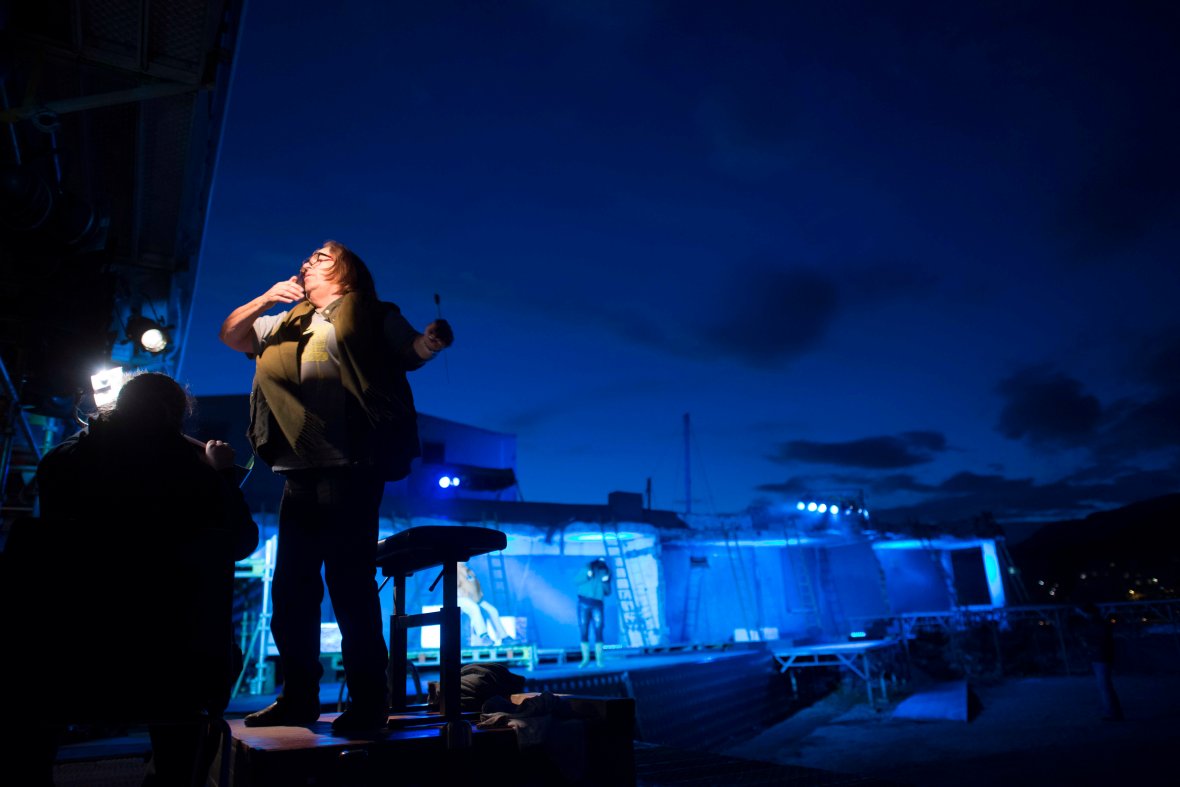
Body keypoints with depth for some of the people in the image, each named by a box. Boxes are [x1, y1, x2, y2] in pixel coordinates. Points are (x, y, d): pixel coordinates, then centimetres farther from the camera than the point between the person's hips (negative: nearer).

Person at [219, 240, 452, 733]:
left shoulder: (371, 316, 4)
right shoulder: (288, 323, 23)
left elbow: (412, 351, -5)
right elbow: (230, 335, 26)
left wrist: (432, 341, -28)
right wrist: (267, 298, 10)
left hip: (348, 470, -7)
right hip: (299, 473, 7)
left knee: (349, 584, -6)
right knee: (292, 587, 12)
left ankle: (368, 701, 5)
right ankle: (299, 697, 25)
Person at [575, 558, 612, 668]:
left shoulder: (605, 573, 8)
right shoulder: (587, 569, 3)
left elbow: (608, 592, 7)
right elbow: (577, 581, -5)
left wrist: (605, 582, -10)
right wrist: (587, 575, -17)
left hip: (597, 605, 1)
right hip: (584, 603, -1)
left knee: (598, 632, -6)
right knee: (584, 632, 0)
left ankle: (599, 659, -4)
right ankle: (585, 658, 7)